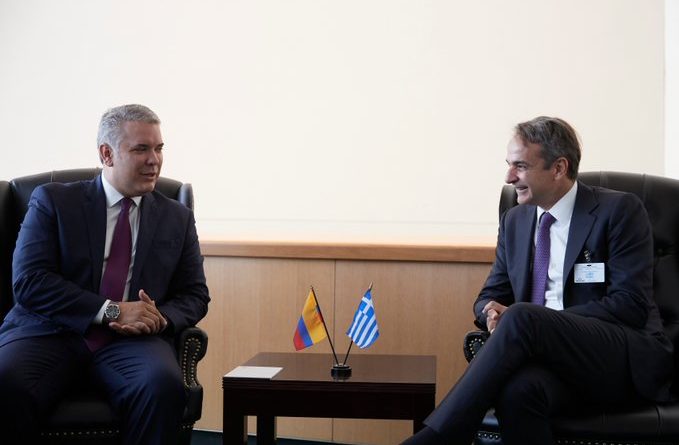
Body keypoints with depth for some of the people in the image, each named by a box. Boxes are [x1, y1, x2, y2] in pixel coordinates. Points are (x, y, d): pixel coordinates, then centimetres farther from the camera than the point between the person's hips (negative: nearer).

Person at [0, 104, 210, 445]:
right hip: (52, 334, -2)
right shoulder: (53, 200, 8)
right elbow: (28, 280, -4)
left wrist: (160, 318, -8)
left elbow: (195, 295, 17)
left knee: (164, 386, -33)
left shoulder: (177, 218, 17)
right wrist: (112, 311, -14)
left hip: (134, 340, 2)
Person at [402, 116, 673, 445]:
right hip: (554, 359, 4)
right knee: (517, 388, -36)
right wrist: (493, 311, -5)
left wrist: (528, 319, -14)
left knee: (522, 318, -32)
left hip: (626, 361, -3)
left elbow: (631, 304, -9)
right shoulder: (514, 221, 17)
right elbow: (491, 294, 23)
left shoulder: (620, 210, -1)